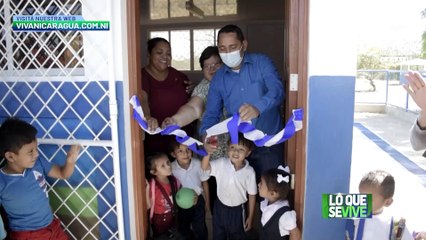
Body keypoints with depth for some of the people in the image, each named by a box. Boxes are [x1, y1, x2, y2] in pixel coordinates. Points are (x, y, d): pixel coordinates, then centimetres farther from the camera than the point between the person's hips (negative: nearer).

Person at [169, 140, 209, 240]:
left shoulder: (198, 164, -23)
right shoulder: (171, 168, -25)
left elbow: (204, 183, -7)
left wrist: (207, 201, 2)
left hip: (198, 200, 0)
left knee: (200, 229, 17)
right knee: (183, 229, 22)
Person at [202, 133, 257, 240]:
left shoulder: (249, 172, -20)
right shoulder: (222, 163, -16)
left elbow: (252, 195, -10)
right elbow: (204, 167, -22)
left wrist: (250, 217, -3)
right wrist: (208, 153, -44)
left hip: (237, 210, -1)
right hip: (220, 207, 2)